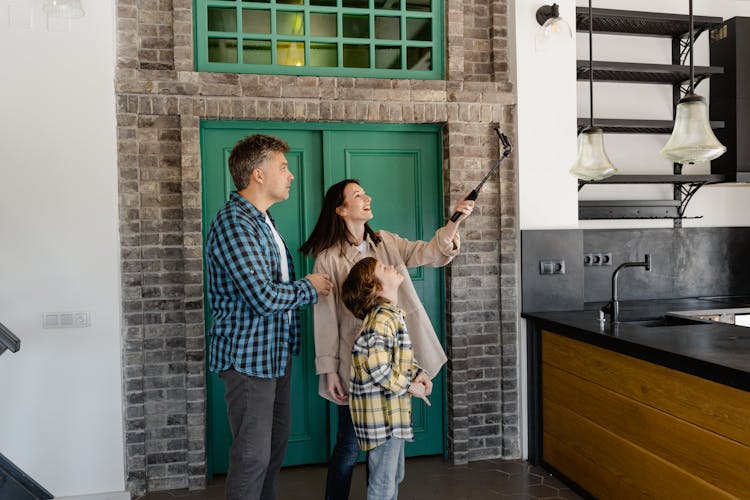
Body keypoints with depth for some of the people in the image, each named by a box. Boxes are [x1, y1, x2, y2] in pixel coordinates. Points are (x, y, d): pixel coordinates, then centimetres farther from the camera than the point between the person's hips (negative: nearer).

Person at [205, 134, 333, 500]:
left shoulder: (261, 220, 13)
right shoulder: (233, 223, -20)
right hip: (248, 356, -10)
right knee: (253, 455, -1)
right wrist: (309, 288, -10)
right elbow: (264, 297, -26)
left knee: (277, 442, 19)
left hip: (276, 352, 10)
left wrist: (306, 288, 3)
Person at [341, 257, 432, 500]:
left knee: (394, 476, 23)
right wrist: (410, 387, -16)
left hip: (392, 411, 10)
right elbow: (378, 369, -29)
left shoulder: (392, 315, 10)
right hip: (381, 412, -10)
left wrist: (419, 376, 2)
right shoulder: (383, 319, -21)